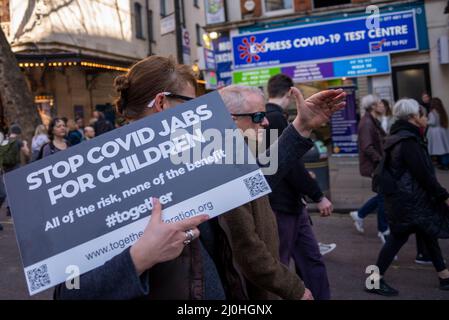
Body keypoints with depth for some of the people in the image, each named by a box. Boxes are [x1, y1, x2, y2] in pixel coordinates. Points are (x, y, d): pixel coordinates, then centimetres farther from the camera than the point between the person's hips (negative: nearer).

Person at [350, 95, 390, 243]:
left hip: (378, 164, 10)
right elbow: (367, 148, -26)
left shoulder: (373, 121, 12)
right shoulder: (367, 123, -19)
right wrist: (382, 162, -23)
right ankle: (383, 230, 16)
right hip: (374, 165, -10)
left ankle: (359, 214, 28)